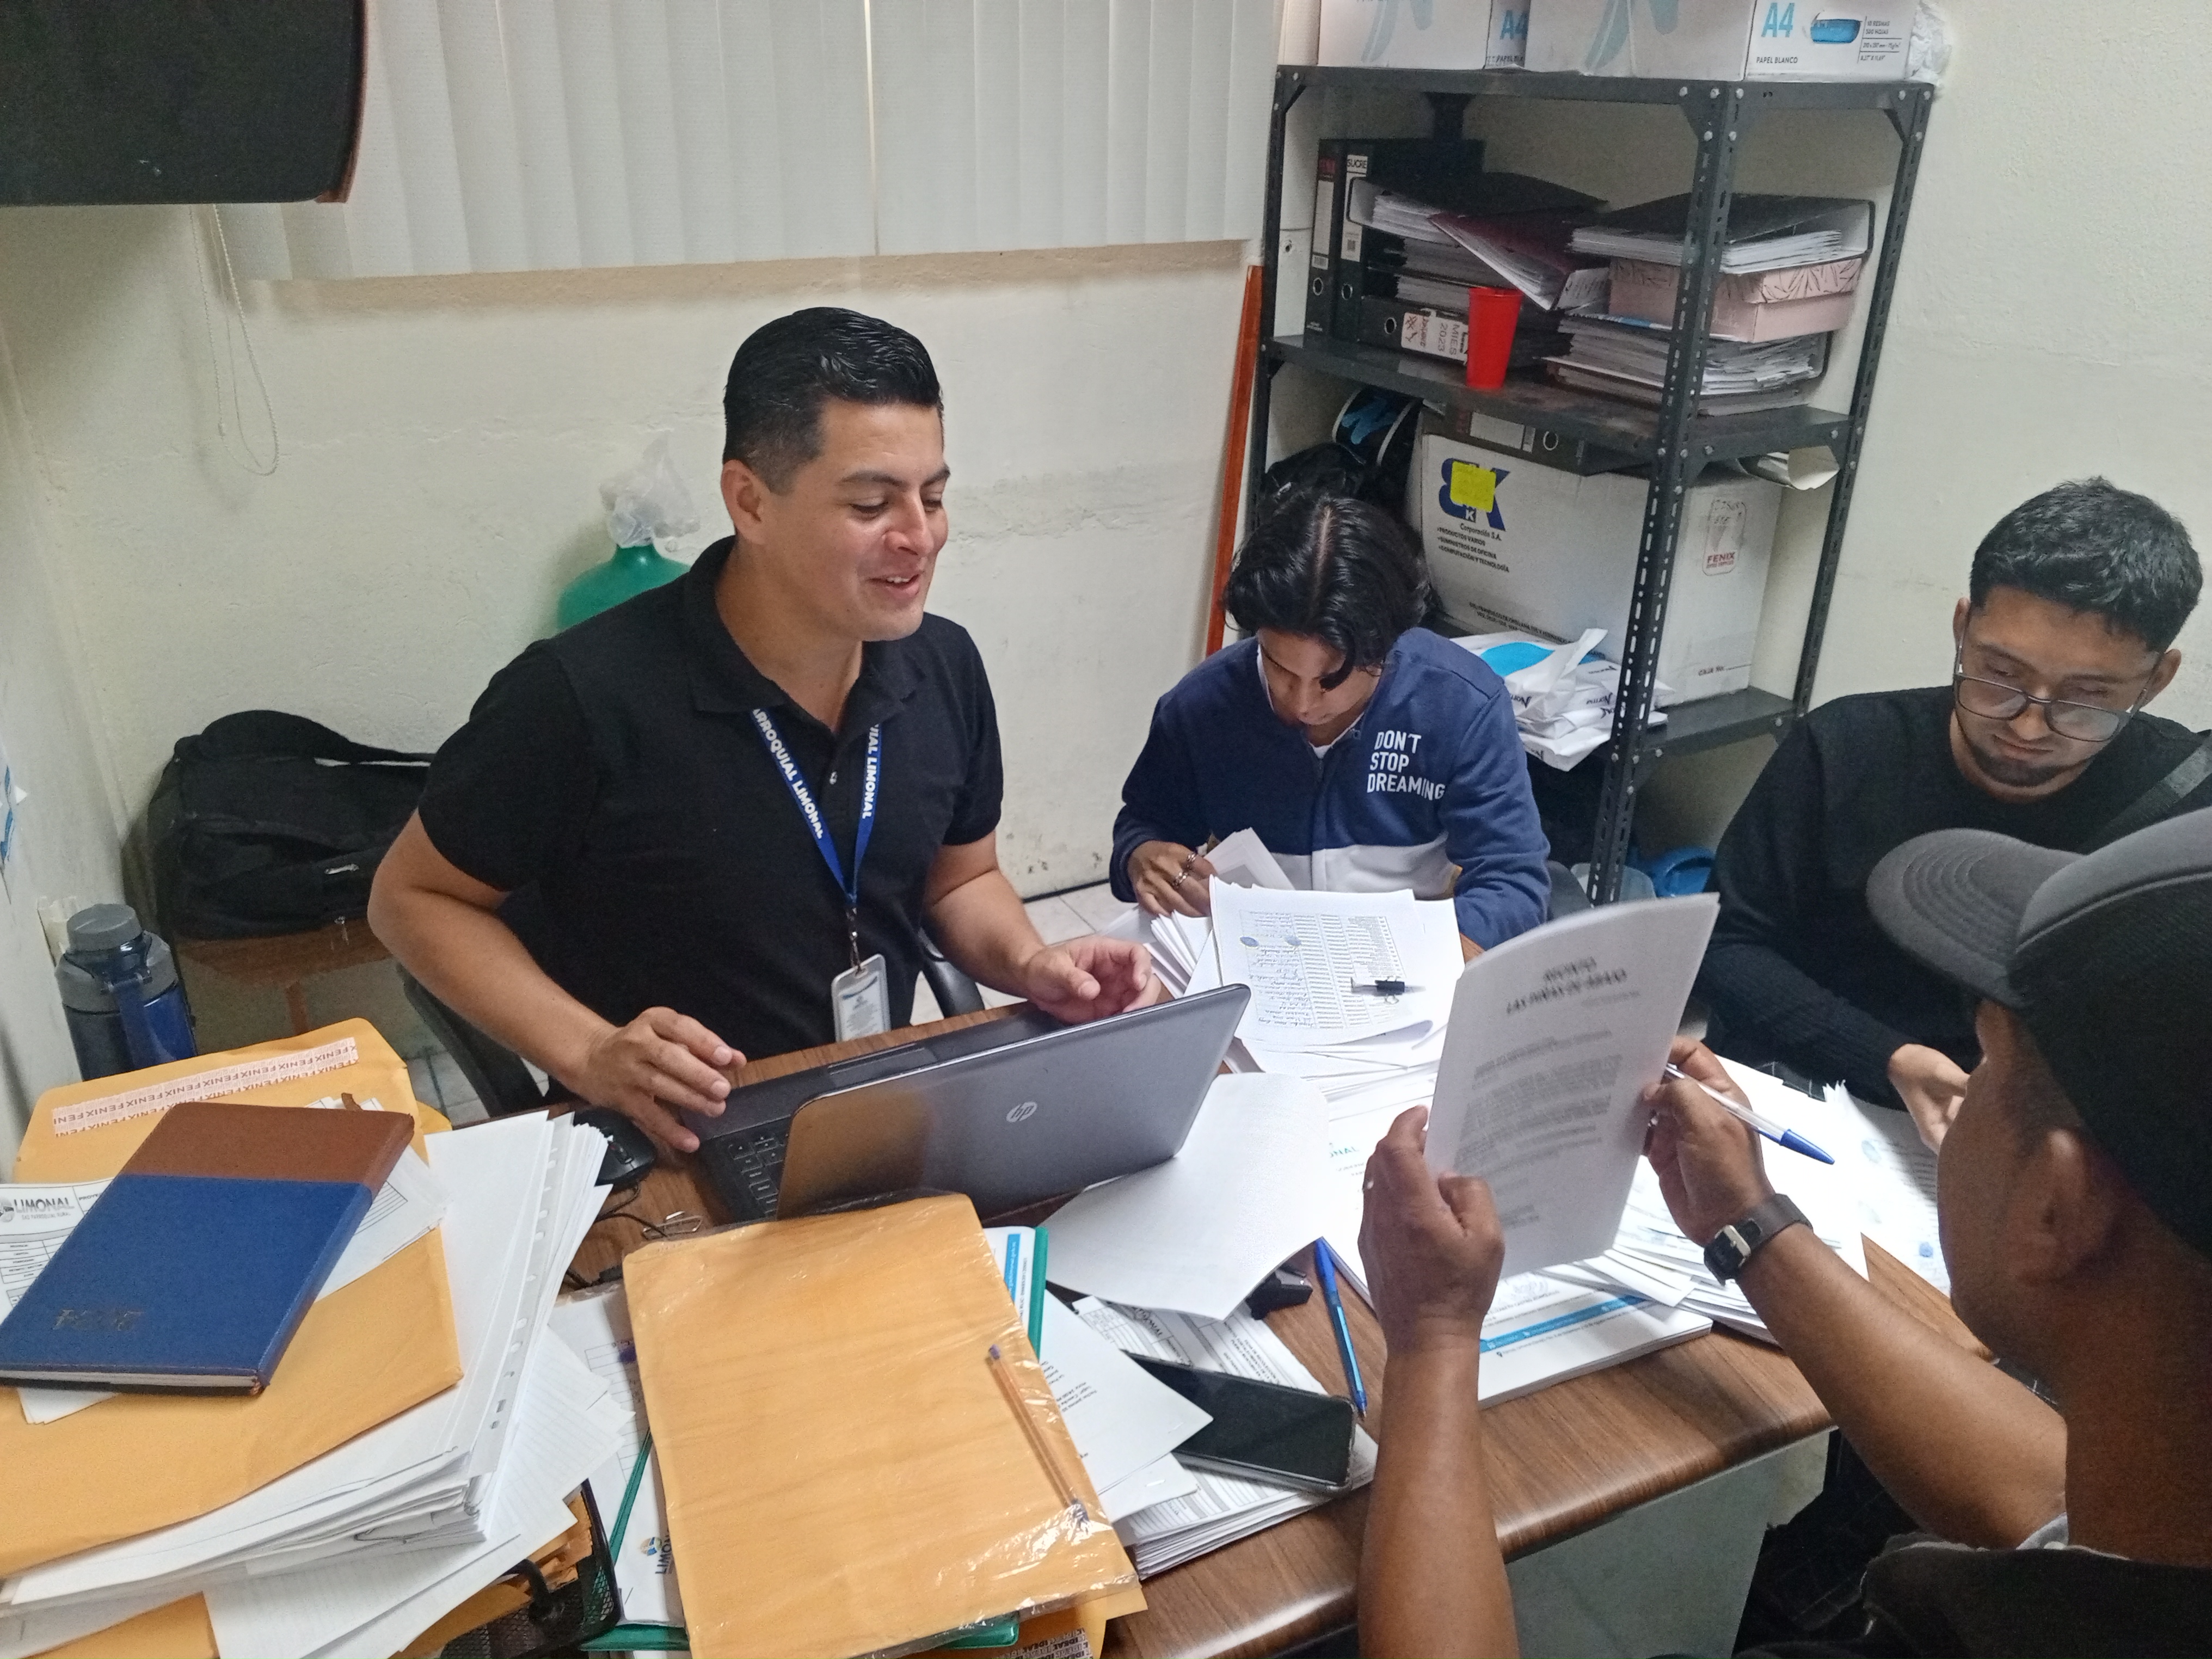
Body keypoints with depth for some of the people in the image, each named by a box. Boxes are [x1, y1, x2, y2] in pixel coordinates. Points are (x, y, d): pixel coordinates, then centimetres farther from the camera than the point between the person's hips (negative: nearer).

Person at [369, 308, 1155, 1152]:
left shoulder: (946, 666, -1)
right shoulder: (584, 697, -18)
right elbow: (413, 897, -4)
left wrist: (1030, 964, -6)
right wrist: (587, 1053, -18)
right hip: (669, 1155, -3)